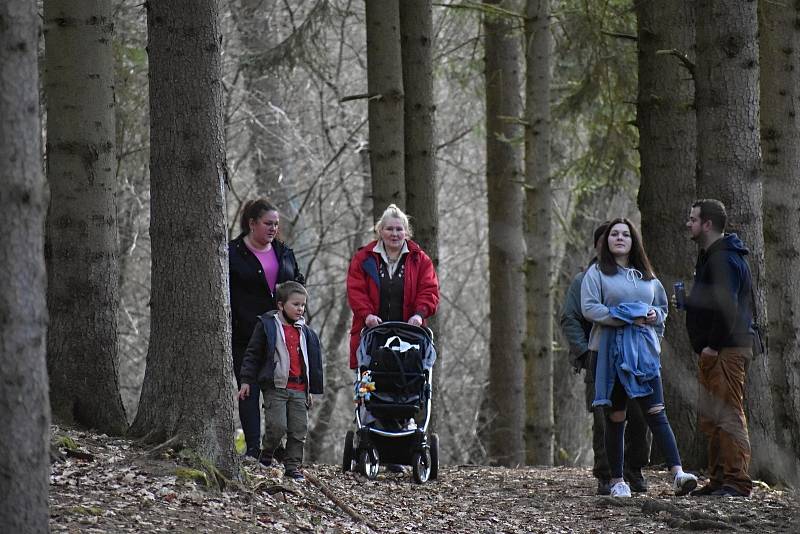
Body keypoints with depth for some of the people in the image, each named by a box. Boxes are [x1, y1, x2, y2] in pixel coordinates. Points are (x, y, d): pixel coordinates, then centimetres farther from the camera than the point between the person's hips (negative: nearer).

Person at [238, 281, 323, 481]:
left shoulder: (305, 331, 15)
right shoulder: (267, 325, -1)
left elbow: (312, 360, 22)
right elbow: (252, 354, 0)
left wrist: (310, 389, 22)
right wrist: (246, 381, -4)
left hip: (299, 388, 5)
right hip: (275, 387, -5)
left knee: (299, 430, 1)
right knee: (277, 426, -12)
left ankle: (293, 465, 9)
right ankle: (266, 457, 10)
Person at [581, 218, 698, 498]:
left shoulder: (647, 276, 18)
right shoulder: (596, 273, 5)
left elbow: (663, 309, 26)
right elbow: (589, 308, -8)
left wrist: (654, 315, 1)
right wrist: (627, 318, -15)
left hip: (644, 351, 3)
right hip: (610, 351, -3)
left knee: (656, 412, -8)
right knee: (615, 417, 1)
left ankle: (677, 474, -21)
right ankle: (617, 480, 8)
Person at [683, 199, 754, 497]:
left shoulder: (724, 259, -14)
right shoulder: (709, 257, 20)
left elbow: (727, 306, -22)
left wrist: (713, 345, -21)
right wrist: (688, 301, 14)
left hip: (726, 350, -11)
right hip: (713, 352, 11)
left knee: (729, 416, -13)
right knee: (709, 418, 14)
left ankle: (737, 482, -14)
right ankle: (719, 480, 18)